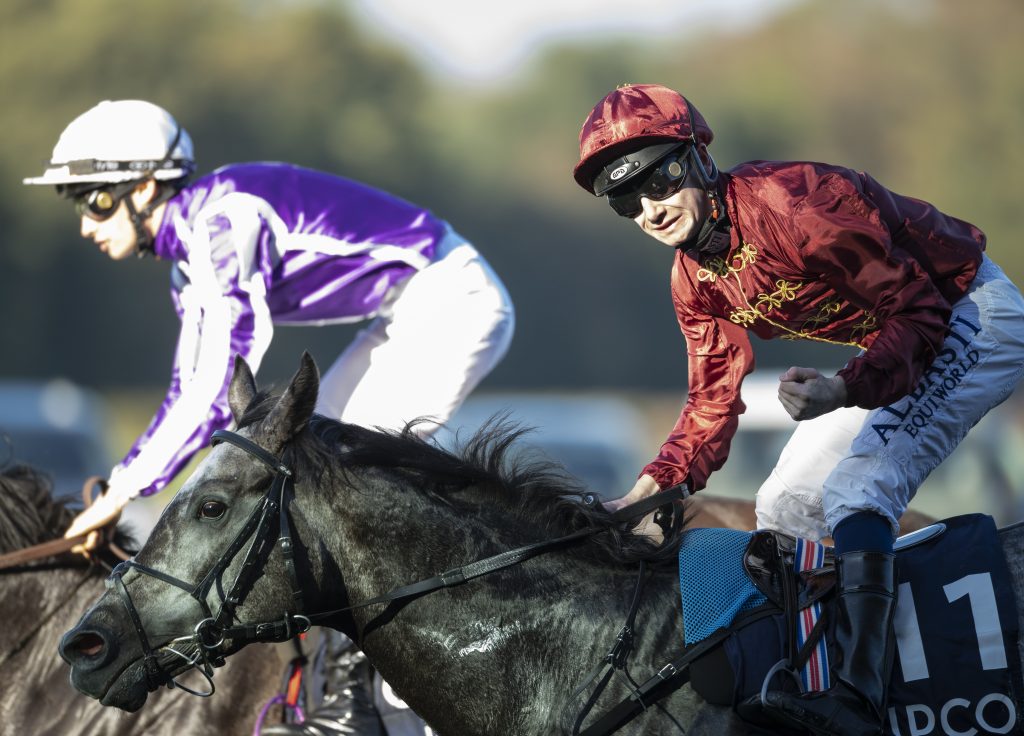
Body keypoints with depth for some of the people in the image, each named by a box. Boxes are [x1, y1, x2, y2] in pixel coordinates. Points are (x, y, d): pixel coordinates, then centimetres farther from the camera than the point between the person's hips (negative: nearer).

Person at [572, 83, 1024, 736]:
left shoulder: (791, 203, -29)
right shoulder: (695, 281, -2)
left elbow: (918, 311, -29)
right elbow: (714, 400, 7)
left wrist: (845, 390, -45)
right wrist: (649, 490, -5)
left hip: (970, 316, -10)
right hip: (899, 346, 10)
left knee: (856, 487, -27)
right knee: (785, 506, 10)